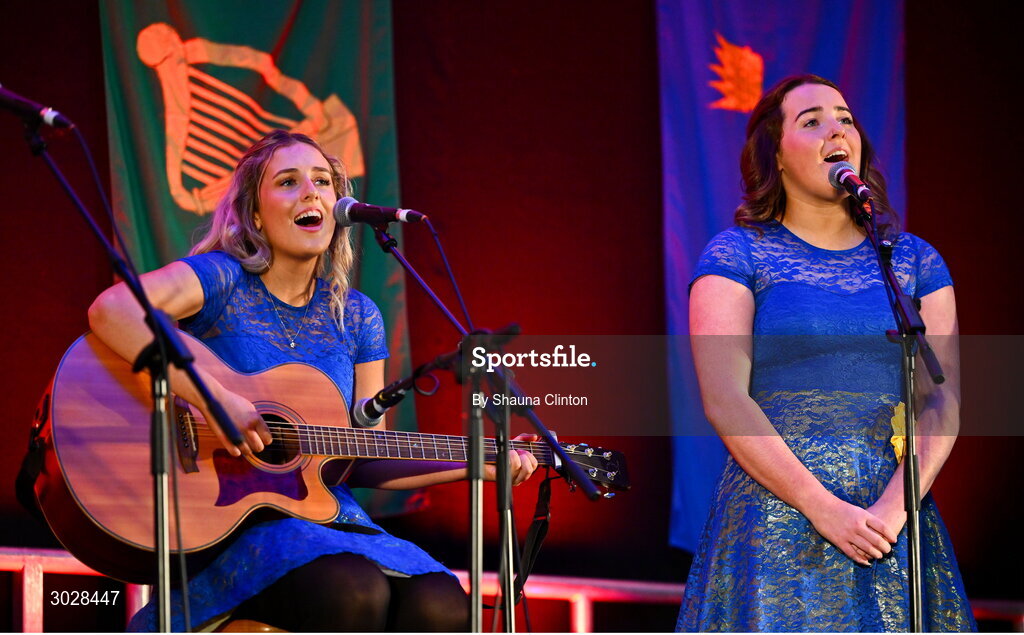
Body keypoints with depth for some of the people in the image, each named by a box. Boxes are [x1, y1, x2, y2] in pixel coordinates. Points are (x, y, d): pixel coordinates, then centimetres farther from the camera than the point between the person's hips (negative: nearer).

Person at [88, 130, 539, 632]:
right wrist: (213, 397, -28)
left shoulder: (356, 317, 14)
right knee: (354, 593, -34)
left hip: (325, 514, 5)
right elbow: (109, 310, -23)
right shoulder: (222, 279, -3)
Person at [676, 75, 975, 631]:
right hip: (776, 514, -3)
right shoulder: (737, 256, 3)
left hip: (897, 518, 3)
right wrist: (824, 509, -15)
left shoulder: (915, 261, 12)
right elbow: (724, 401, -7)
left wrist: (895, 508, -12)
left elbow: (943, 401, 4)